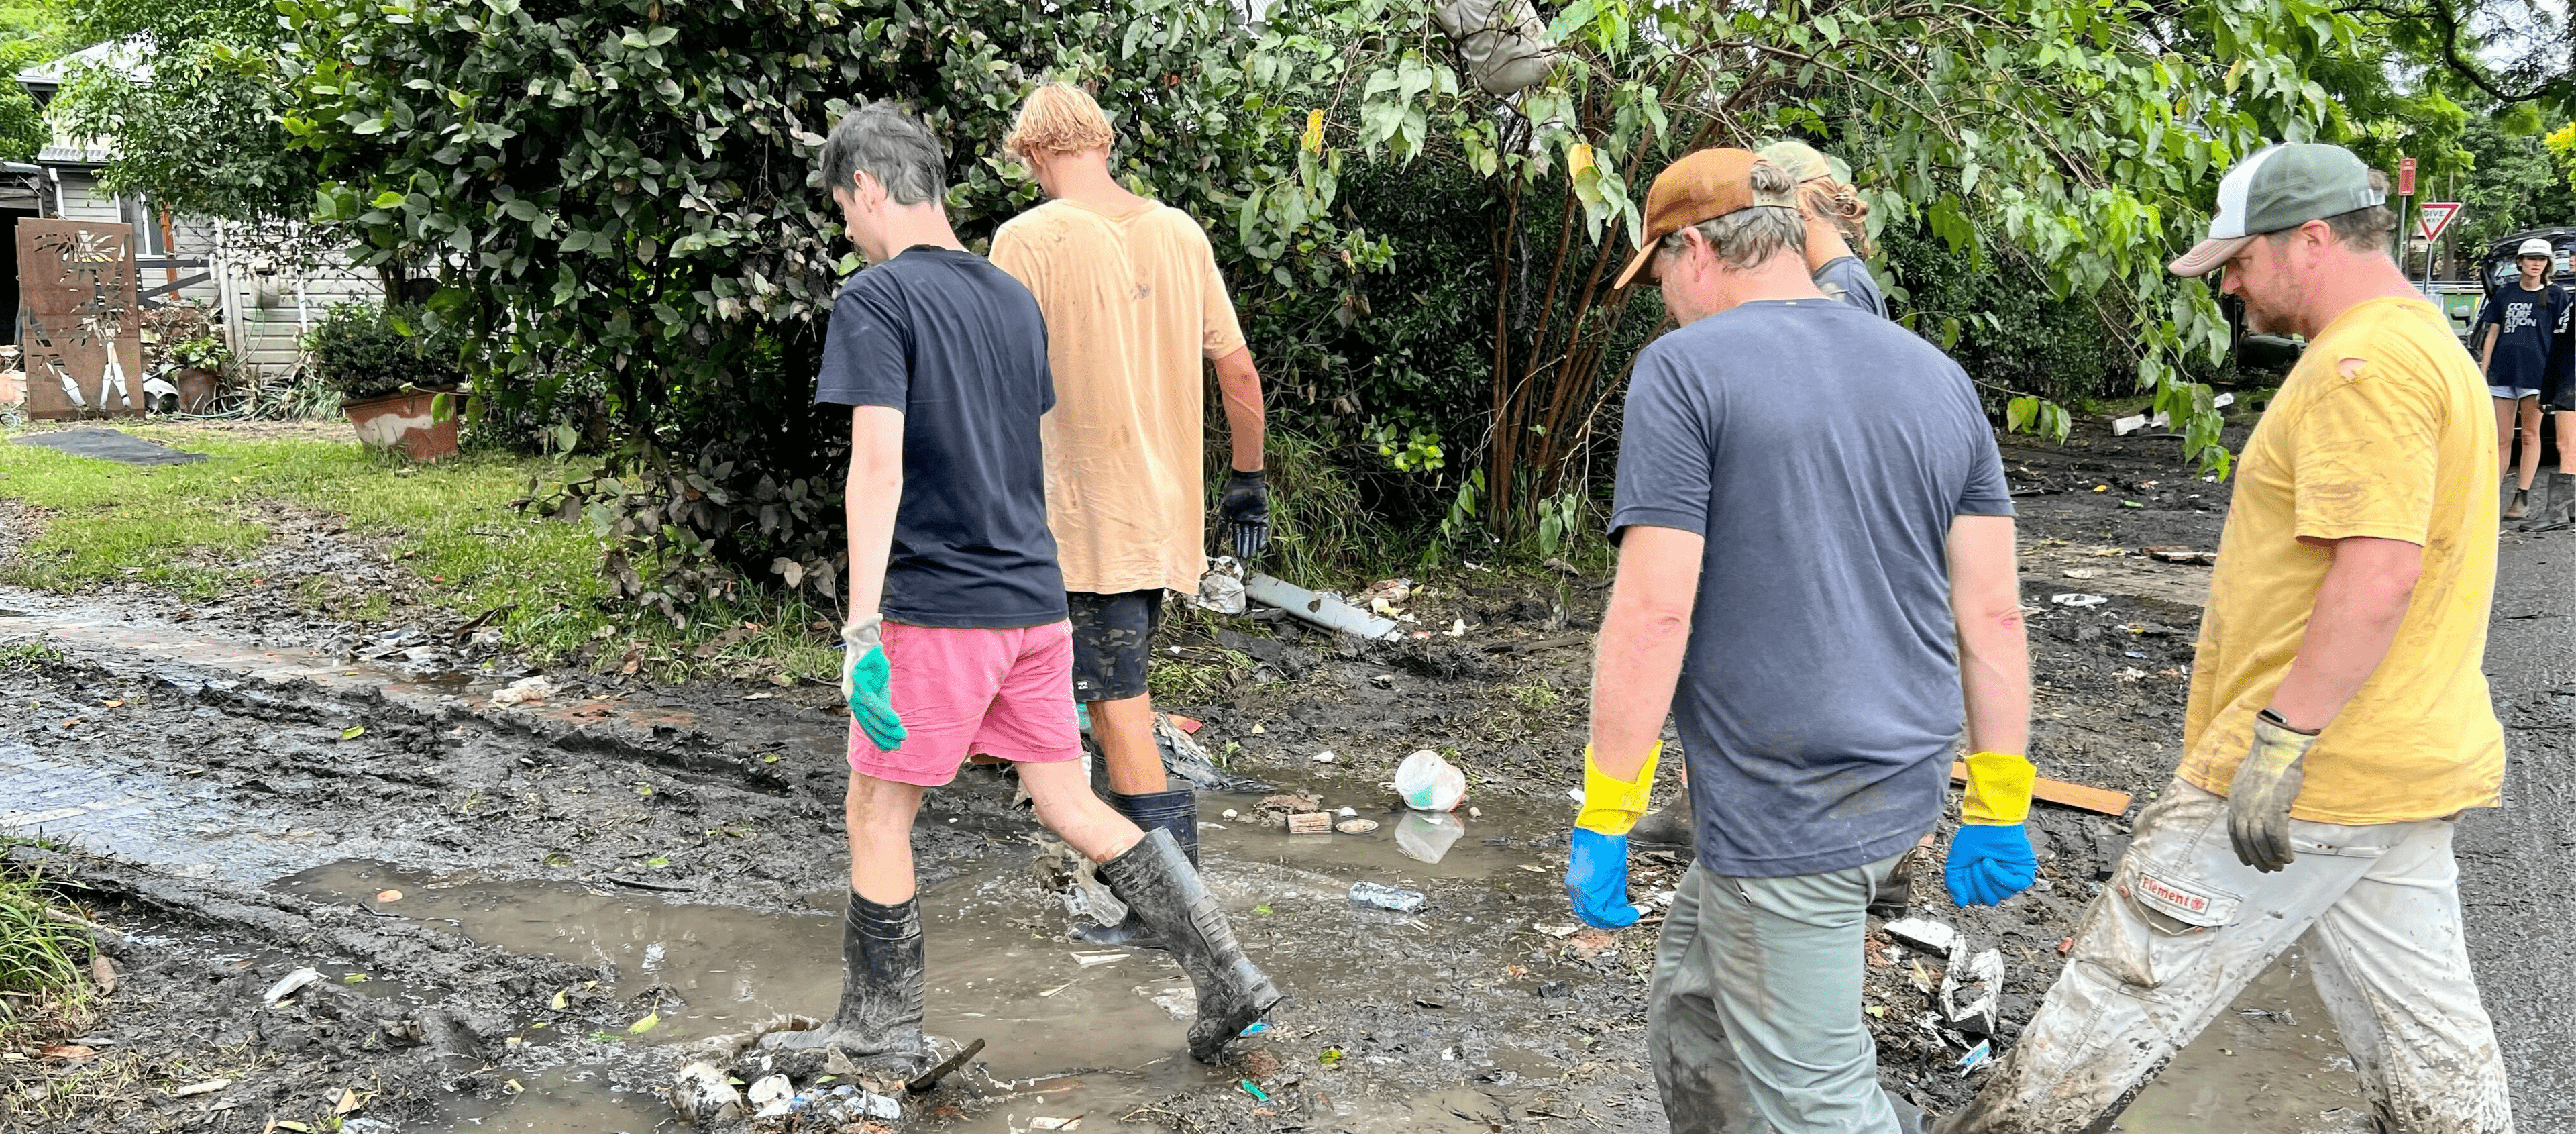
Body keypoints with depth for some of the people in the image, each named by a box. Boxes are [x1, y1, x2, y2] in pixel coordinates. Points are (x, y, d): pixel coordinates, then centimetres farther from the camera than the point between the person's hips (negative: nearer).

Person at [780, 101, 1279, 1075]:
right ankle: (1226, 975, 12)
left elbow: (878, 461, -20)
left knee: (876, 812, 10)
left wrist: (860, 628, -22)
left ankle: (882, 1030, 21)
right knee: (1072, 807, 14)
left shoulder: (876, 299, -10)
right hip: (1035, 598, 7)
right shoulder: (1014, 298, 12)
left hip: (937, 608, -7)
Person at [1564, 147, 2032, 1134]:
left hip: (1783, 809, -8)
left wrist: (1602, 822, -11)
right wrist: (1998, 809, 15)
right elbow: (1992, 613, 8)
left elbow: (1654, 611, -18)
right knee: (1692, 1007, 24)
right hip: (1904, 784, 8)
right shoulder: (1938, 377, 9)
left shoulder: (1685, 369, -11)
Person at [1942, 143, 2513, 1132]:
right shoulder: (2427, 345, 16)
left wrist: (2280, 739, -25)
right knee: (2421, 1024, 15)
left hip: (2319, 770, -10)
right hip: (2408, 759, 10)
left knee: (2135, 976, 0)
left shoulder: (2363, 361, -18)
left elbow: (2378, 570, -27)